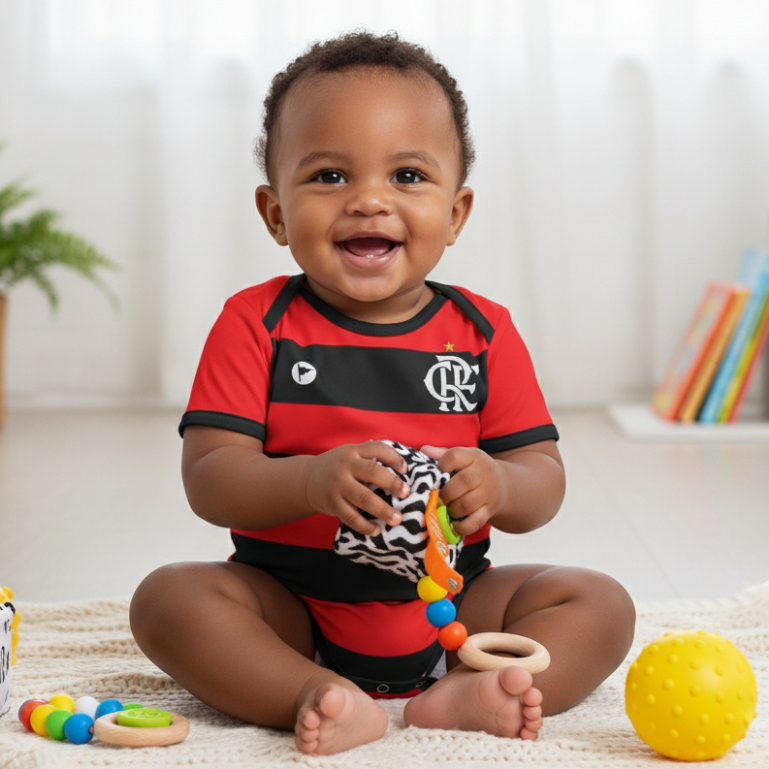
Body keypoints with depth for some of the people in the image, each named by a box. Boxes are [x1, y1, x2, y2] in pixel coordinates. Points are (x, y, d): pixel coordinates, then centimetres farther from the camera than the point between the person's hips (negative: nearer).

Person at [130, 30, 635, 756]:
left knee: (600, 605, -14)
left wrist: (496, 486, -26)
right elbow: (207, 481, -14)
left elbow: (544, 479, -2)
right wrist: (312, 482, -34)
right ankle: (319, 697, -36)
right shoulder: (256, 324, -5)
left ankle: (462, 695, -33)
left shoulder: (483, 333, 0)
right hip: (292, 606, -1)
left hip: (449, 605, 2)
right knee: (168, 597, -25)